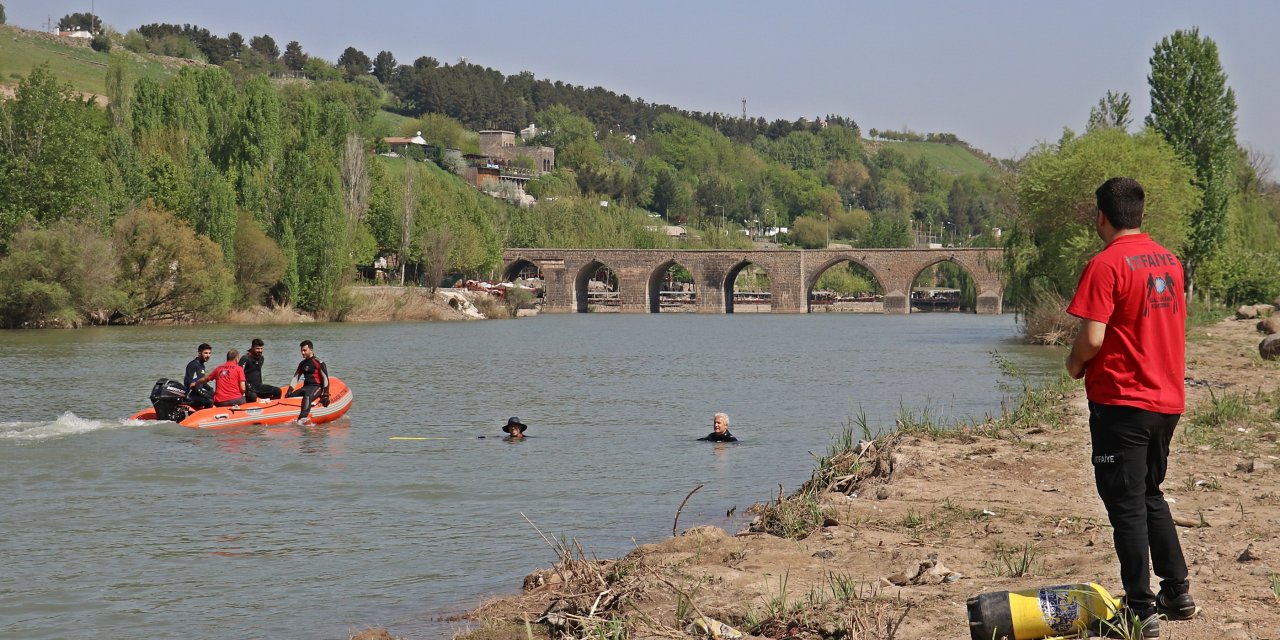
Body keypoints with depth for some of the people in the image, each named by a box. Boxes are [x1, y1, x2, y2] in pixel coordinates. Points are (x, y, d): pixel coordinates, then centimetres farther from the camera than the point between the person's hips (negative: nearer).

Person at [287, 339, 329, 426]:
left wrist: (326, 394, -16)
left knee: (307, 396, -39)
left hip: (317, 387, -8)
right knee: (289, 397, -12)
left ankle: (302, 419, -58)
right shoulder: (302, 364, 18)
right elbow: (296, 377, 18)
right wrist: (289, 390, 4)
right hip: (305, 387, 8)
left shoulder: (318, 363, -4)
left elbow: (325, 379, -8)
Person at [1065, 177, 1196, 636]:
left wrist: (1075, 364, 0)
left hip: (1122, 400, -8)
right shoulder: (1170, 260, 9)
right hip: (1167, 399, 8)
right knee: (1151, 496, 21)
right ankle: (1177, 593, 24)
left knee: (1126, 505, -1)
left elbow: (1093, 337, -21)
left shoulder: (1106, 265, -15)